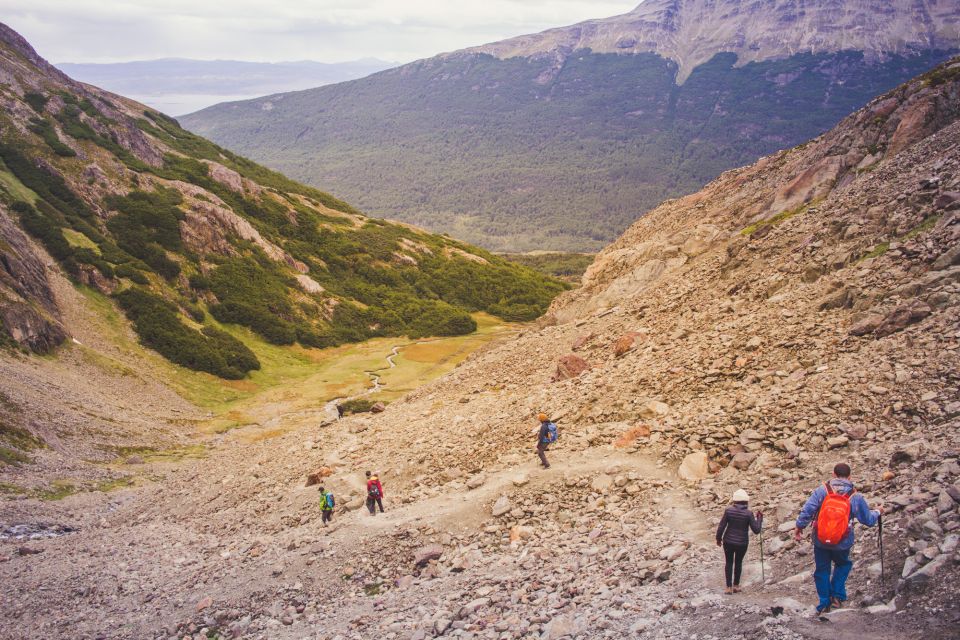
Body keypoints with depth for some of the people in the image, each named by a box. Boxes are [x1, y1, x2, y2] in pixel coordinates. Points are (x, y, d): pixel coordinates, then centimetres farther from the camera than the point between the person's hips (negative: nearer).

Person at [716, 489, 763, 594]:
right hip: (742, 543, 0)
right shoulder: (748, 513, -14)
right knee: (738, 563, 20)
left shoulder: (729, 510, -12)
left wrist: (718, 538, 6)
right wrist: (759, 518, 5)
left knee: (729, 562, 15)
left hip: (728, 541, 0)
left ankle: (728, 587, 17)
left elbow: (721, 526, -9)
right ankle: (736, 586, 29)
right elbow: (756, 530, -9)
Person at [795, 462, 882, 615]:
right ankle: (837, 596, 18)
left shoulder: (822, 490, -10)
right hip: (842, 543, 0)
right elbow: (868, 519, 4)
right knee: (843, 565, 27)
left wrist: (800, 526, -2)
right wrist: (877, 513, 25)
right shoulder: (855, 497, -8)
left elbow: (807, 510, -15)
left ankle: (824, 604, 21)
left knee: (822, 570, 15)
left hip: (820, 540, 0)